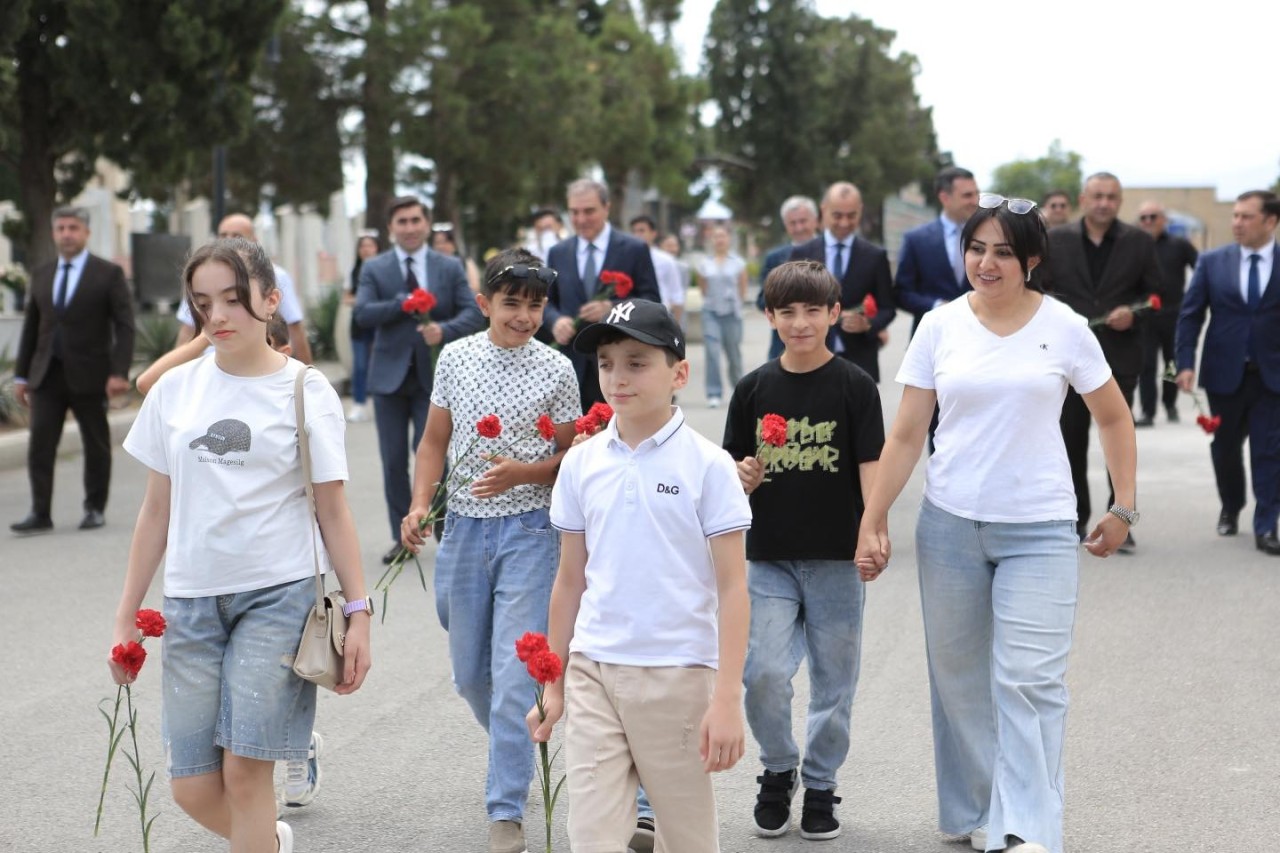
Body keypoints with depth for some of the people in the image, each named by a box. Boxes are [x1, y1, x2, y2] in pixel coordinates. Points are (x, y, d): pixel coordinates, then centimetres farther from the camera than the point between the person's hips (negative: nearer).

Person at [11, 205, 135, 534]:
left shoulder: (109, 274, -2)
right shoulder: (42, 276, 12)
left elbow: (124, 326, -7)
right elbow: (31, 327, 15)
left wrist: (119, 372, -16)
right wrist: (21, 374, 10)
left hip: (89, 376, -3)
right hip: (47, 375, 4)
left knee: (96, 445, 5)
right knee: (39, 444, -6)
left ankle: (95, 508, 17)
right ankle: (40, 514, -5)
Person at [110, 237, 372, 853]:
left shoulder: (305, 391, -2)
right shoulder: (175, 390, 6)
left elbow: (332, 511, 1)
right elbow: (157, 510, 11)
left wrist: (358, 610, -4)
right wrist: (125, 616, 11)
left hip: (279, 594, -3)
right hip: (192, 598, 4)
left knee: (244, 770, -9)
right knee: (193, 787, 4)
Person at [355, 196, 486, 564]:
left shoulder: (450, 267, 4)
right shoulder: (374, 268, 4)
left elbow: (474, 313, -5)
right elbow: (363, 313, -10)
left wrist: (445, 329, -24)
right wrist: (405, 303, -21)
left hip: (433, 375, -1)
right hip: (390, 375, 2)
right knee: (394, 460, 6)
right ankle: (402, 537, 16)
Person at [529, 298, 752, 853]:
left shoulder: (706, 466, -6)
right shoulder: (581, 463, 6)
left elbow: (732, 588, -7)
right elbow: (570, 580, 13)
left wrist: (726, 699, -13)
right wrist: (554, 685, 12)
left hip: (678, 676, -3)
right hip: (593, 674, 3)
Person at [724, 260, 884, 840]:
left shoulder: (854, 386, -2)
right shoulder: (754, 388, 5)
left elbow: (870, 466, -5)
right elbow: (735, 479, 9)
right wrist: (746, 478, -14)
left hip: (835, 558, -1)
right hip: (768, 557, 1)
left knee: (833, 680, 7)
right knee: (763, 673, -8)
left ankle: (820, 786, 25)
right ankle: (778, 770, 17)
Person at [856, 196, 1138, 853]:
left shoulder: (1064, 329, -2)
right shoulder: (940, 328, 1)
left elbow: (1113, 418, 10)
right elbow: (906, 434, 3)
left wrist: (1124, 509, 7)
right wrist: (872, 521, 0)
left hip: (1039, 528, -2)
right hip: (950, 524, 2)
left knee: (1028, 681, -10)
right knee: (959, 675, 11)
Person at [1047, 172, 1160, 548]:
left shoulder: (1139, 242, 4)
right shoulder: (1055, 240, 5)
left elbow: (1156, 294, 6)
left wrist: (1133, 312, -13)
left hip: (1119, 356, -1)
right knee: (1072, 440, 8)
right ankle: (1076, 517, 20)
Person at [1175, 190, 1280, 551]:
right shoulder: (1212, 262, 1)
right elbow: (1190, 315, 2)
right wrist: (1185, 363, -8)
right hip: (1225, 372, 2)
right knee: (1225, 447, 14)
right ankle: (1230, 508, 35)